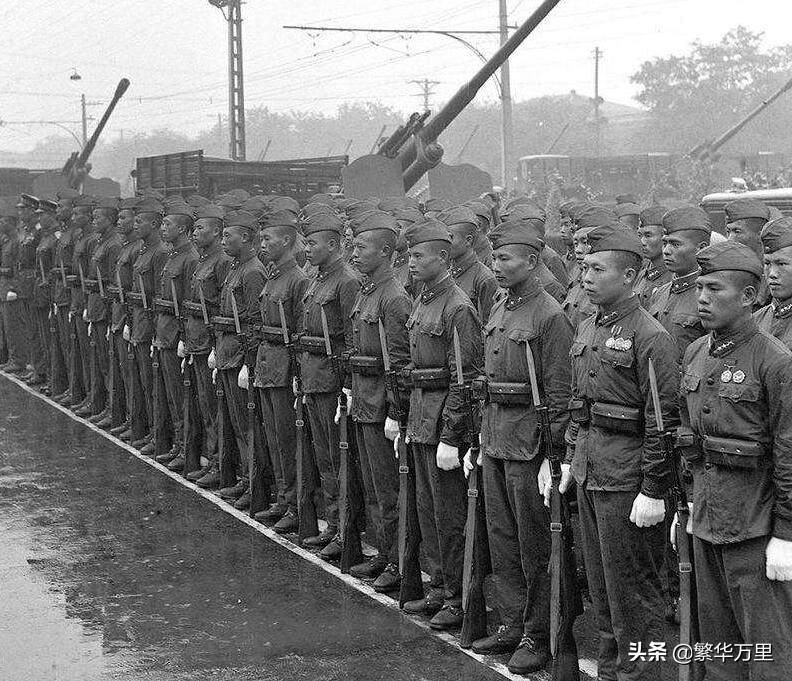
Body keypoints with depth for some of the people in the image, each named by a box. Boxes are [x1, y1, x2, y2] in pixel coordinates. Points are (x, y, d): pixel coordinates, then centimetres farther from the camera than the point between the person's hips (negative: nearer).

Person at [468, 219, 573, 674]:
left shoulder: (549, 316, -13)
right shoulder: (499, 311, 13)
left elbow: (560, 393, -15)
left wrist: (553, 453, -17)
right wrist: (480, 439, 17)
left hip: (529, 443, -8)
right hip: (495, 439, 8)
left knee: (534, 545, 1)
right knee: (501, 536, 14)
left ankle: (539, 636, 10)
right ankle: (512, 624, 25)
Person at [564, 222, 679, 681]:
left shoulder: (649, 337, -15)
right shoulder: (587, 329, 11)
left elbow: (663, 420, -18)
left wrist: (654, 491, -19)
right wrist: (571, 458, 17)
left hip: (627, 477, -8)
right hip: (590, 470, 8)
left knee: (633, 590, 0)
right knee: (601, 584, 17)